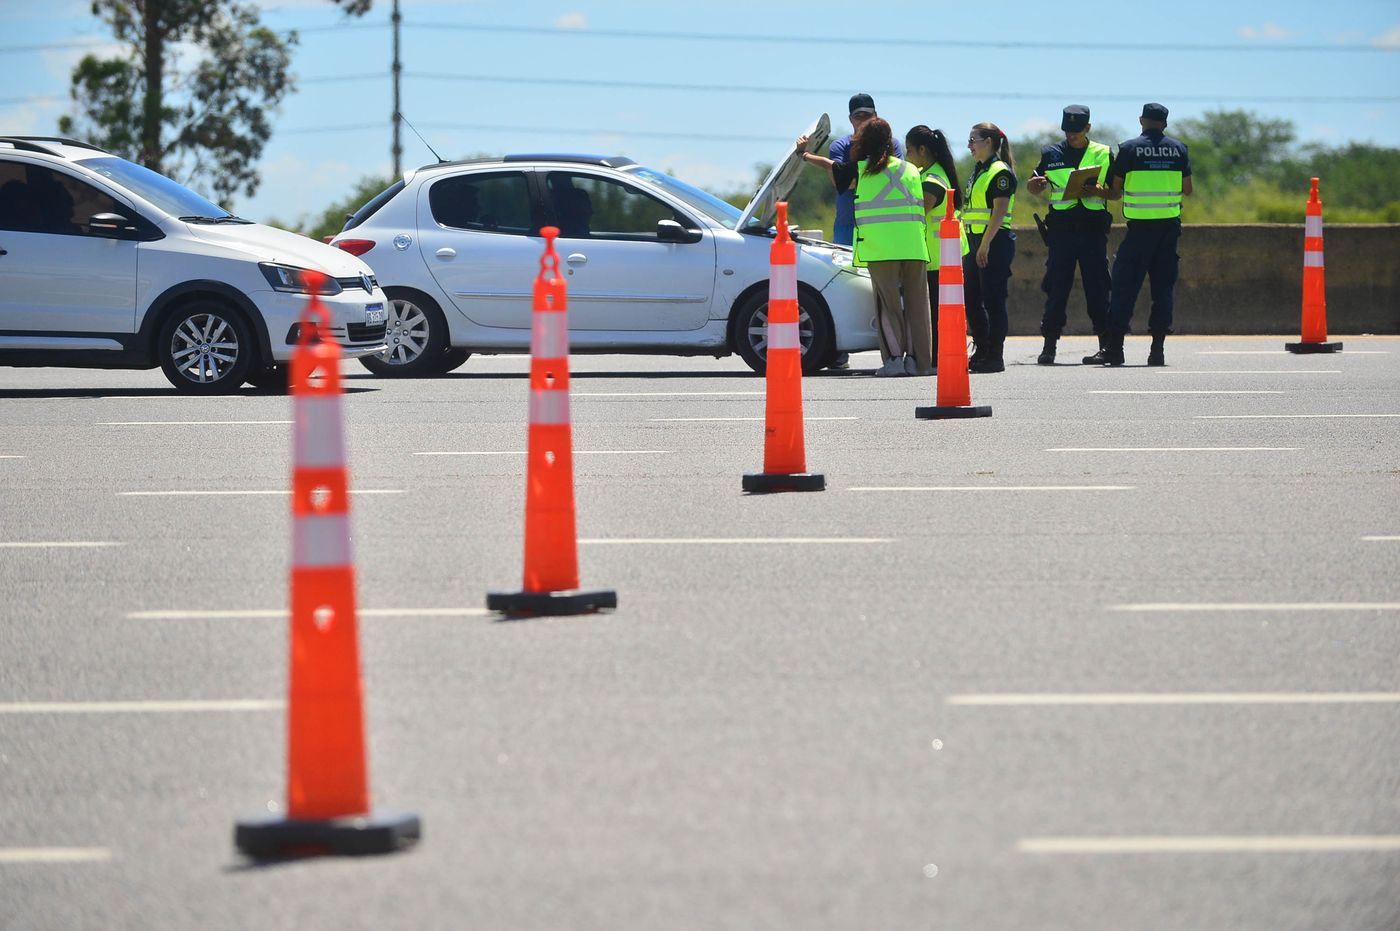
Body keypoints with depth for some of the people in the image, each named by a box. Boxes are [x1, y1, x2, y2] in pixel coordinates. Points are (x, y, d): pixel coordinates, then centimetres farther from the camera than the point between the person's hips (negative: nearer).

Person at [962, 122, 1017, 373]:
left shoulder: (1000, 172, -10)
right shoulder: (977, 172, 19)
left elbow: (999, 212, -17)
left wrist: (985, 245, -21)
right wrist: (972, 247, 17)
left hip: (995, 242, -9)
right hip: (975, 242, 9)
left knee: (993, 300, -6)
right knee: (971, 300, 10)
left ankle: (995, 356, -3)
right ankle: (981, 351, 18)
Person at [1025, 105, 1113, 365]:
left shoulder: (1102, 154, 8)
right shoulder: (1051, 154, 11)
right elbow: (1033, 188, 18)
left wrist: (1097, 191, -11)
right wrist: (1036, 182, -5)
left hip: (1093, 229, -1)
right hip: (1061, 229, 1)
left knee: (1097, 289, -1)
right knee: (1056, 287, -1)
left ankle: (1105, 346, 2)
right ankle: (1049, 346, 5)